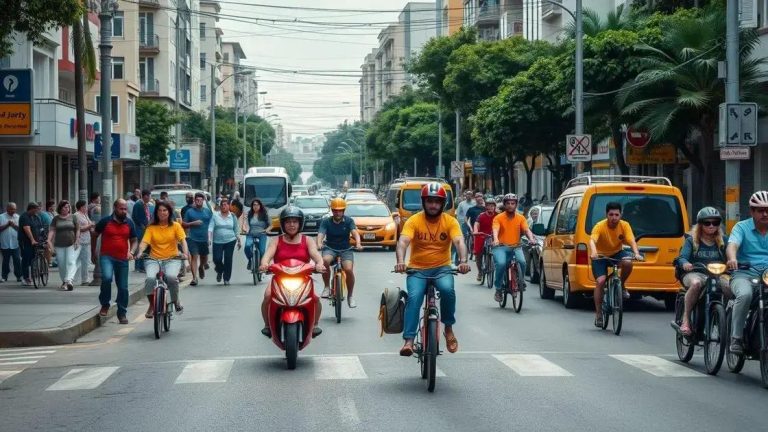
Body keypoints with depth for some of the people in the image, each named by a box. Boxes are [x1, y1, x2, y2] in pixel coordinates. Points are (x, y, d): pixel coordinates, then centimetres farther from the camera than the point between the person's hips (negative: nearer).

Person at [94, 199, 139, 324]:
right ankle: (105, 305, -7)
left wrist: (131, 252, -6)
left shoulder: (129, 223, 6)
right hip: (106, 256, -3)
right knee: (107, 277, -28)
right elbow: (95, 235, 10)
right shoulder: (105, 221, -2)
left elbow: (134, 240, 13)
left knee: (123, 287, 6)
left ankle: (122, 313, 21)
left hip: (122, 259, 3)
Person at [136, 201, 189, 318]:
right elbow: (144, 242, -7)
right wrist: (140, 252, -27)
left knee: (171, 276, -32)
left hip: (172, 259, -1)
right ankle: (152, 305, -8)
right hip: (154, 259, 1)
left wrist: (185, 252, -24)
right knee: (150, 278, -28)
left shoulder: (175, 226, 4)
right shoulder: (151, 227, 3)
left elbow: (183, 240, -6)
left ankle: (176, 301, -5)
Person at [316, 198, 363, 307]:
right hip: (330, 248, 0)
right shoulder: (326, 221, -3)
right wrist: (319, 244, -41)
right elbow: (321, 234, -17)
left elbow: (355, 232, -18)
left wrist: (358, 244, -39)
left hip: (345, 249, 0)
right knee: (325, 260, -35)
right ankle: (326, 287, -15)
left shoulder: (348, 221, -2)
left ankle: (350, 296, -2)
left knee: (349, 269, -24)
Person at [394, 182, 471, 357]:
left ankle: (449, 328, -8)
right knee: (414, 297, -24)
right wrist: (400, 261, -41)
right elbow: (403, 242, -21)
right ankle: (409, 340, -21)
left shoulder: (450, 221, -4)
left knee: (447, 289, -29)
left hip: (441, 268, 0)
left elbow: (459, 241, -19)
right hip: (417, 269, 0)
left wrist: (463, 261, -39)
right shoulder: (414, 221, -8)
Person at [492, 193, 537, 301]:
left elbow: (526, 230, -6)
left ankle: (521, 281, 3)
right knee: (501, 264, -29)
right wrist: (496, 240, -38)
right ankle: (498, 289, -10)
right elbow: (495, 230, -17)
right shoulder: (498, 218, -1)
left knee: (522, 261, -28)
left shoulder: (521, 218, 6)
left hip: (516, 247, 2)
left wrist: (531, 239, -28)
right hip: (501, 247, -2)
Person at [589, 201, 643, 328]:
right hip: (600, 255, -2)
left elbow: (631, 241, -28)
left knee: (628, 262, -32)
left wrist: (636, 253, -49)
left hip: (616, 253, 2)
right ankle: (598, 314, -9)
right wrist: (593, 252, -62)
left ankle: (622, 285, -3)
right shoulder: (600, 226, -25)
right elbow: (592, 240, -40)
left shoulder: (625, 225, -17)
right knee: (600, 281, -21)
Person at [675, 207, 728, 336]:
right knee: (696, 283, -39)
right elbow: (682, 257, -6)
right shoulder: (691, 240, 6)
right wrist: (685, 263, -30)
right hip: (694, 274, -2)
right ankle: (686, 318, -28)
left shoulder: (723, 241, 12)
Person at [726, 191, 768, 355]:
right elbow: (732, 245, -11)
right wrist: (732, 259, -35)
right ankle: (736, 338, -25)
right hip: (744, 274, -3)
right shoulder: (742, 227, 7)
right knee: (745, 294, -35)